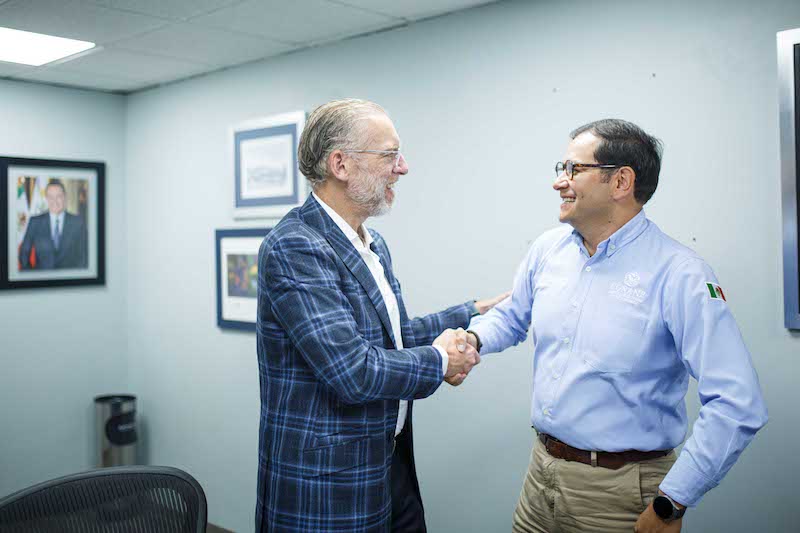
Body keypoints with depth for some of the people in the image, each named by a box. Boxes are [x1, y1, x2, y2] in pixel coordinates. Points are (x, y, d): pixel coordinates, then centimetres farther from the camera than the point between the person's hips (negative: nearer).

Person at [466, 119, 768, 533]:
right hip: (542, 470, 6)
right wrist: (472, 339, -2)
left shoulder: (679, 274, -18)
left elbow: (737, 405, -22)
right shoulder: (547, 250, 1)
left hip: (619, 491, -5)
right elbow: (512, 316, 19)